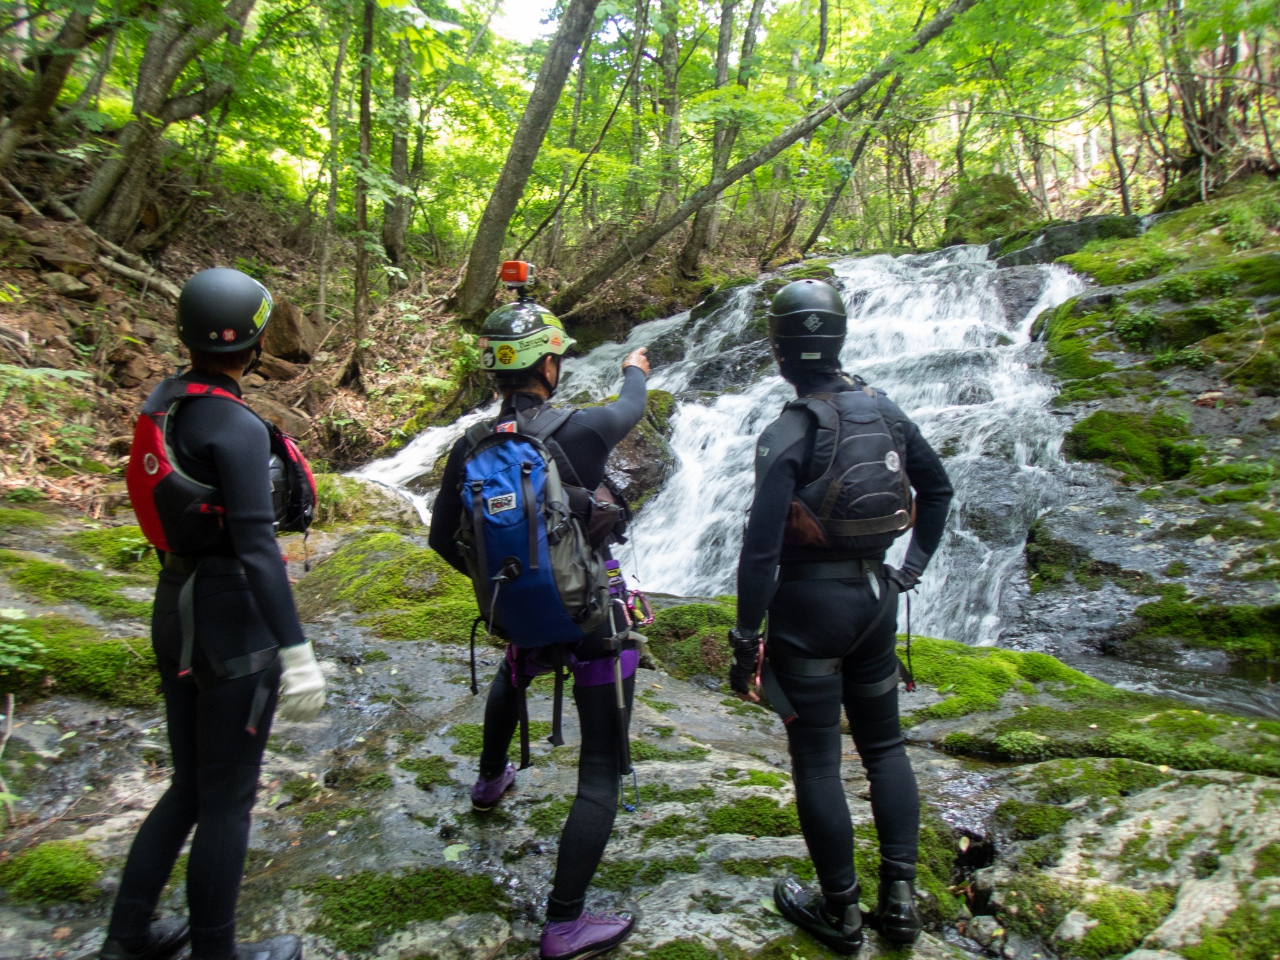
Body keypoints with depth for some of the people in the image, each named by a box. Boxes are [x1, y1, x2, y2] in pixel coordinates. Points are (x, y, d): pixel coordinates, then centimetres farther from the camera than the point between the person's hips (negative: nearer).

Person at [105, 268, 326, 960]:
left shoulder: (162, 403, 5)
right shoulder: (236, 428, -21)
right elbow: (256, 547, -27)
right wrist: (296, 652, -27)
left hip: (175, 613, 9)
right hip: (232, 624, -8)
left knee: (189, 787, 23)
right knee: (227, 800, 9)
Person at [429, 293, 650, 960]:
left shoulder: (469, 448, -6)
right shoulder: (581, 430, -17)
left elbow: (442, 539, 5)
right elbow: (631, 408, 8)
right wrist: (635, 370, 31)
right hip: (595, 621, -5)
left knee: (513, 674, 40)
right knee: (601, 773, 5)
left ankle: (490, 781, 62)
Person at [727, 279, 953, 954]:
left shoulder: (787, 434, -17)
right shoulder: (884, 411, 2)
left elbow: (760, 549, -21)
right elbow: (937, 487, 15)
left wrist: (745, 642, -14)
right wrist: (913, 566, 22)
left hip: (810, 602, -6)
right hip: (876, 596, 6)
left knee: (816, 759, 8)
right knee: (884, 744, 18)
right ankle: (900, 898, 25)